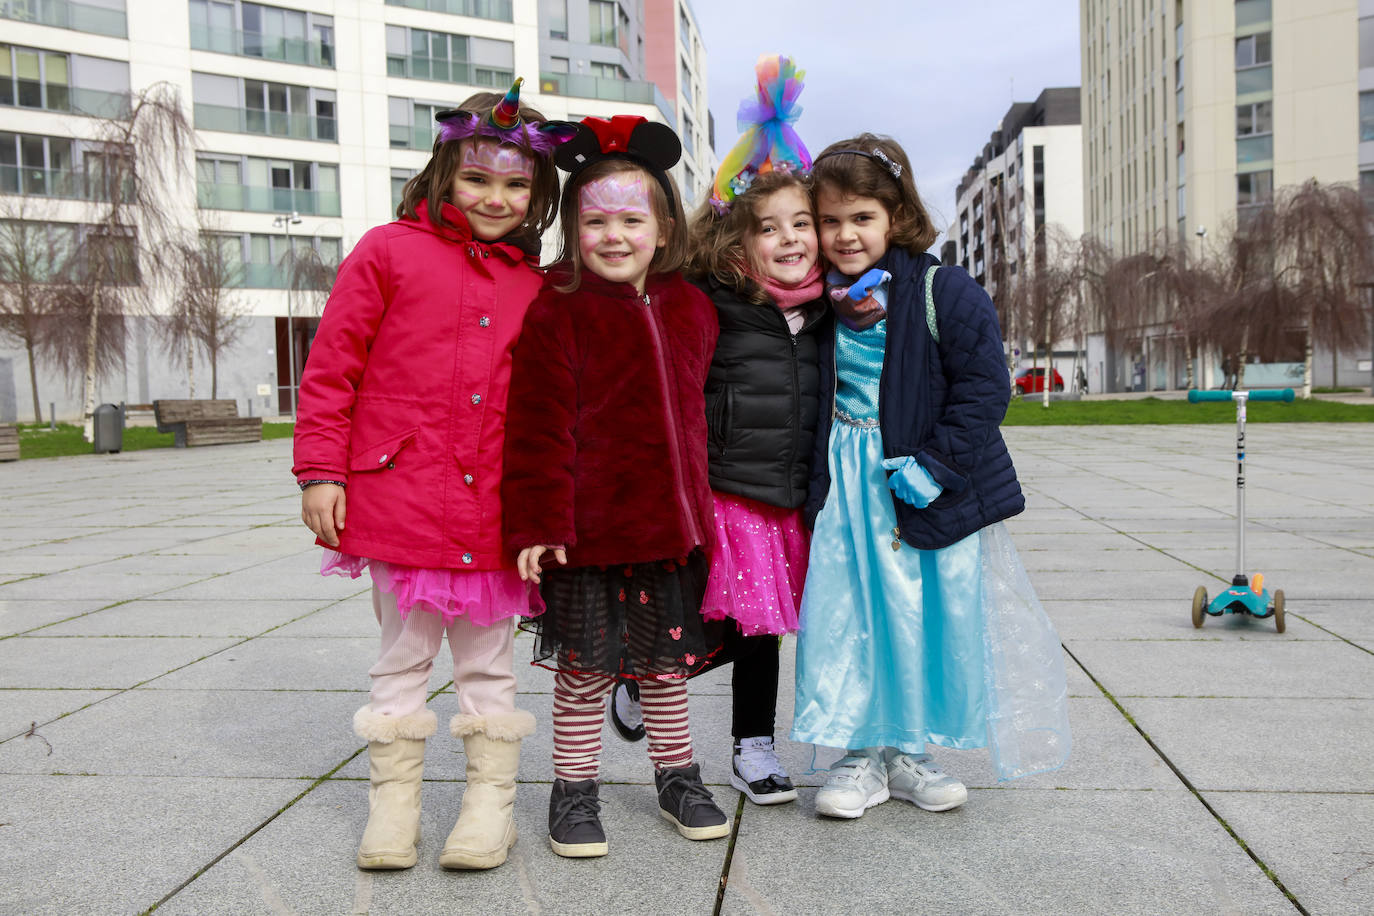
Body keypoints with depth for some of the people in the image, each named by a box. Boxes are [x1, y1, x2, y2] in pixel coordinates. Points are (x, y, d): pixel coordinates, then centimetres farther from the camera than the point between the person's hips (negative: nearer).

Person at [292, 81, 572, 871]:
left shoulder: (537, 287, 8)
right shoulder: (390, 251, 0)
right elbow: (332, 366, -1)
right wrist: (321, 472, -5)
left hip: (494, 513, 2)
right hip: (399, 500, -2)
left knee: (489, 663, 13)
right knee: (403, 660, 11)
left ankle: (492, 801, 27)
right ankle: (393, 804, 27)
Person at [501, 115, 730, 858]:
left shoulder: (691, 308, 8)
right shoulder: (556, 313, -8)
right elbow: (539, 428, -12)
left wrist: (700, 509, 16)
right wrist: (536, 523, -16)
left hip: (673, 525, 5)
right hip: (588, 531, -4)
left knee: (668, 660, 17)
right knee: (585, 666, 7)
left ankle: (676, 777, 35)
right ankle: (573, 791, 24)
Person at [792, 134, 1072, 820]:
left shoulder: (945, 293, -9)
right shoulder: (821, 301, 4)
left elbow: (983, 387, -12)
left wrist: (934, 463, -18)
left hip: (928, 489, -2)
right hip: (847, 487, 3)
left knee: (933, 618, 6)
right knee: (847, 618, 3)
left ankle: (910, 751, 25)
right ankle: (862, 751, 18)